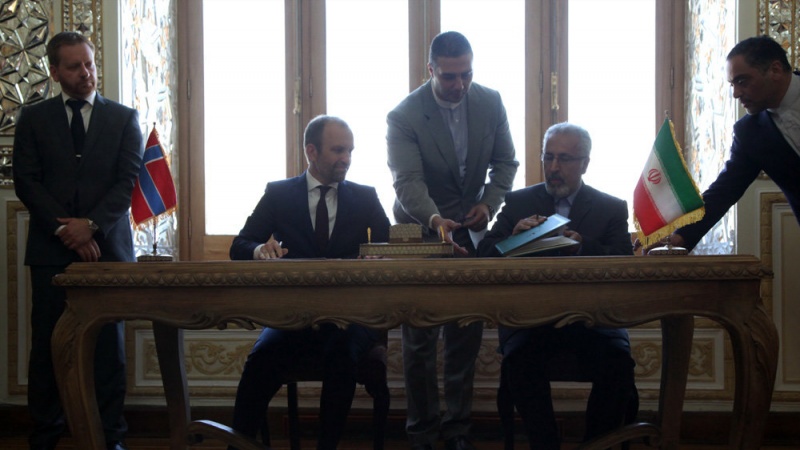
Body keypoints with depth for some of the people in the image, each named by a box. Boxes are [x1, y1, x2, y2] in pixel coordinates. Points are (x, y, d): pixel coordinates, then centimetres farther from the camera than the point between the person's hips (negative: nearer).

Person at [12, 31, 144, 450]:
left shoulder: (124, 118, 10)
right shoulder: (33, 118, 11)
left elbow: (128, 180, 1)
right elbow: (26, 182, 3)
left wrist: (92, 225, -12)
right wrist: (64, 230, -9)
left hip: (107, 246, 0)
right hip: (51, 248, 0)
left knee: (108, 344, 1)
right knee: (47, 345, 1)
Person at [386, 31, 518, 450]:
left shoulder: (490, 103, -5)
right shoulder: (404, 116, -19)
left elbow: (505, 162, 4)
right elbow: (407, 182, -28)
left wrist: (489, 203, -13)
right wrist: (436, 221, -45)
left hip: (470, 229, 4)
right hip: (420, 230, -3)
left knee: (467, 333, 7)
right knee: (419, 338, 1)